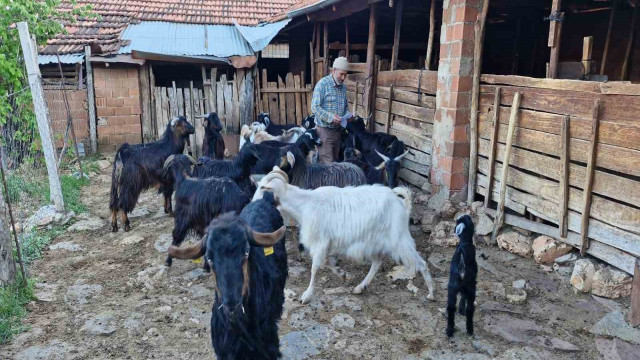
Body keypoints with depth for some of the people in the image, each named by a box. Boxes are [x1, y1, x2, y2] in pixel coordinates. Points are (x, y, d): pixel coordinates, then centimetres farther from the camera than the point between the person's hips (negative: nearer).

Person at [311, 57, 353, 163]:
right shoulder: (323, 84, -11)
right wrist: (330, 117, -26)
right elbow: (315, 107, -16)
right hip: (324, 129, -7)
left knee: (335, 160, 15)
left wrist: (347, 115, -1)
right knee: (327, 163, -7)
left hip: (338, 129, 7)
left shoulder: (343, 87, 10)